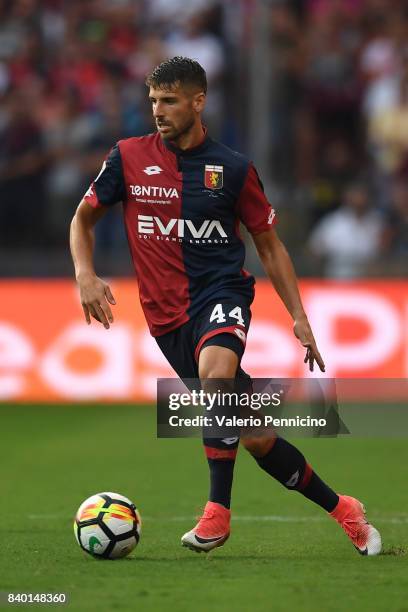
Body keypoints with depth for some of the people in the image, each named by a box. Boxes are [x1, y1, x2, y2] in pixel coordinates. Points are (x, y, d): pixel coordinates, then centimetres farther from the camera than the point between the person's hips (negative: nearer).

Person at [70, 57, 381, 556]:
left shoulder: (232, 168, 2)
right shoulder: (129, 157, 3)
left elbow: (269, 245, 11)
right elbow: (83, 218, 15)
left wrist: (299, 318, 5)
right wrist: (85, 276, -4)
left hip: (220, 294, -2)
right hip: (166, 314, 2)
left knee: (215, 371, -37)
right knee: (255, 437, 2)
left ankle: (218, 510, -30)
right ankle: (340, 510, 19)